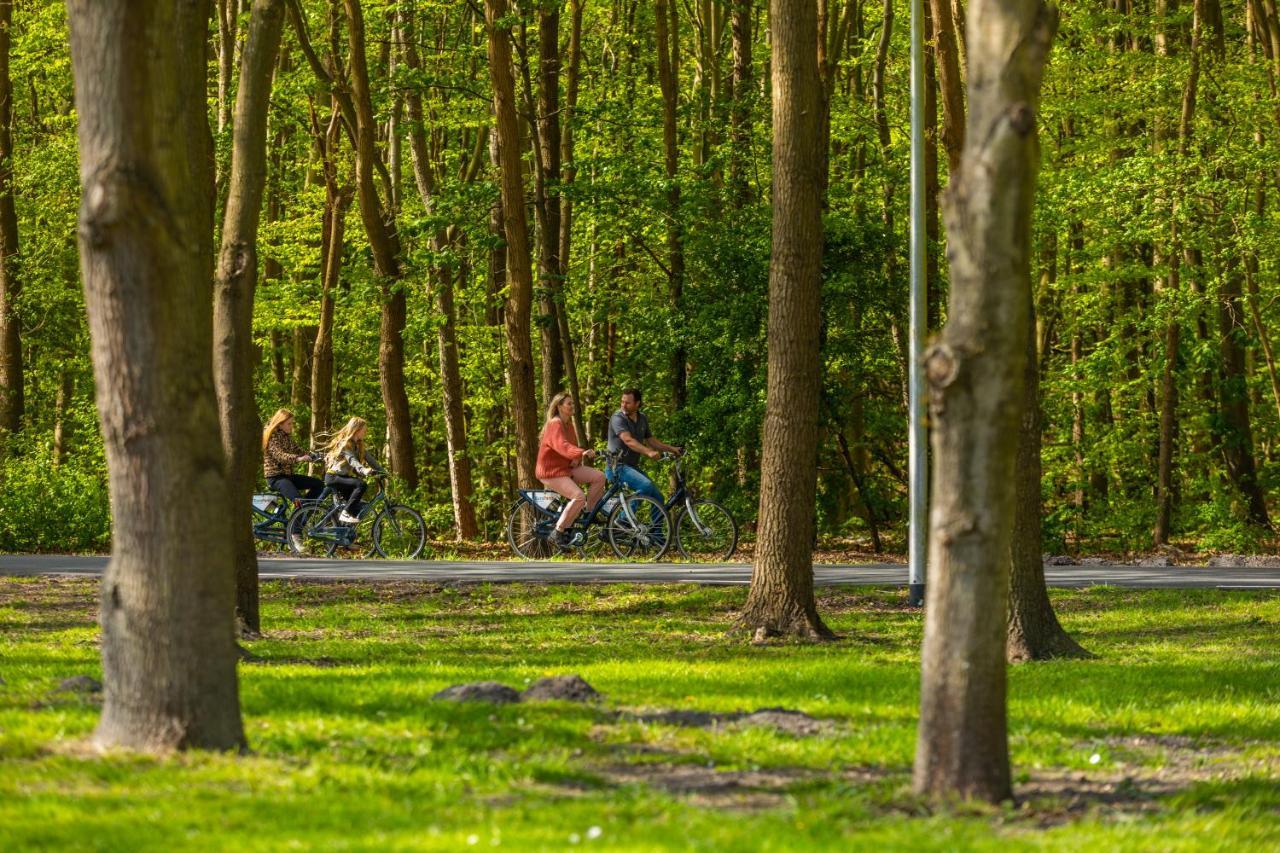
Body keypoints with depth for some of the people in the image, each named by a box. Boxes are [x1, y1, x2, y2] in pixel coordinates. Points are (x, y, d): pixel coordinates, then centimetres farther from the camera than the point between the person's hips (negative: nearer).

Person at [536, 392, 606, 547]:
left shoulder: (569, 423, 12)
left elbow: (571, 446, 17)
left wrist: (576, 459, -7)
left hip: (566, 467, 9)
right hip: (551, 471, -9)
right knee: (579, 497, -27)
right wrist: (582, 453, -51)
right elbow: (561, 445, -35)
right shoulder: (555, 424, -17)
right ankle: (558, 533, -17)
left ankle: (588, 514, 2)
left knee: (599, 477, -9)